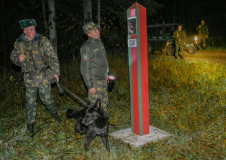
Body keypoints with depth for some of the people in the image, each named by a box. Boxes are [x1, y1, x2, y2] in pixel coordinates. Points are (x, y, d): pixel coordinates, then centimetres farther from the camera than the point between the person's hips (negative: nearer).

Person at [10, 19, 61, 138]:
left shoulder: (43, 41, -4)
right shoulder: (18, 44, 3)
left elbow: (52, 56, -5)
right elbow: (13, 57, 15)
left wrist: (55, 71, -12)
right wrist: (18, 59, -9)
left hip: (44, 76, -2)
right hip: (29, 78, 2)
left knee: (47, 99, 5)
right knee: (30, 102, 6)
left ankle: (54, 113, 37)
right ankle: (30, 126, 22)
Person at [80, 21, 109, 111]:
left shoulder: (99, 43, 8)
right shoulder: (86, 47, -19)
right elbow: (84, 69, -18)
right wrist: (89, 85, -19)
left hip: (103, 79, 9)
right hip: (95, 81, -8)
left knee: (104, 103, 19)